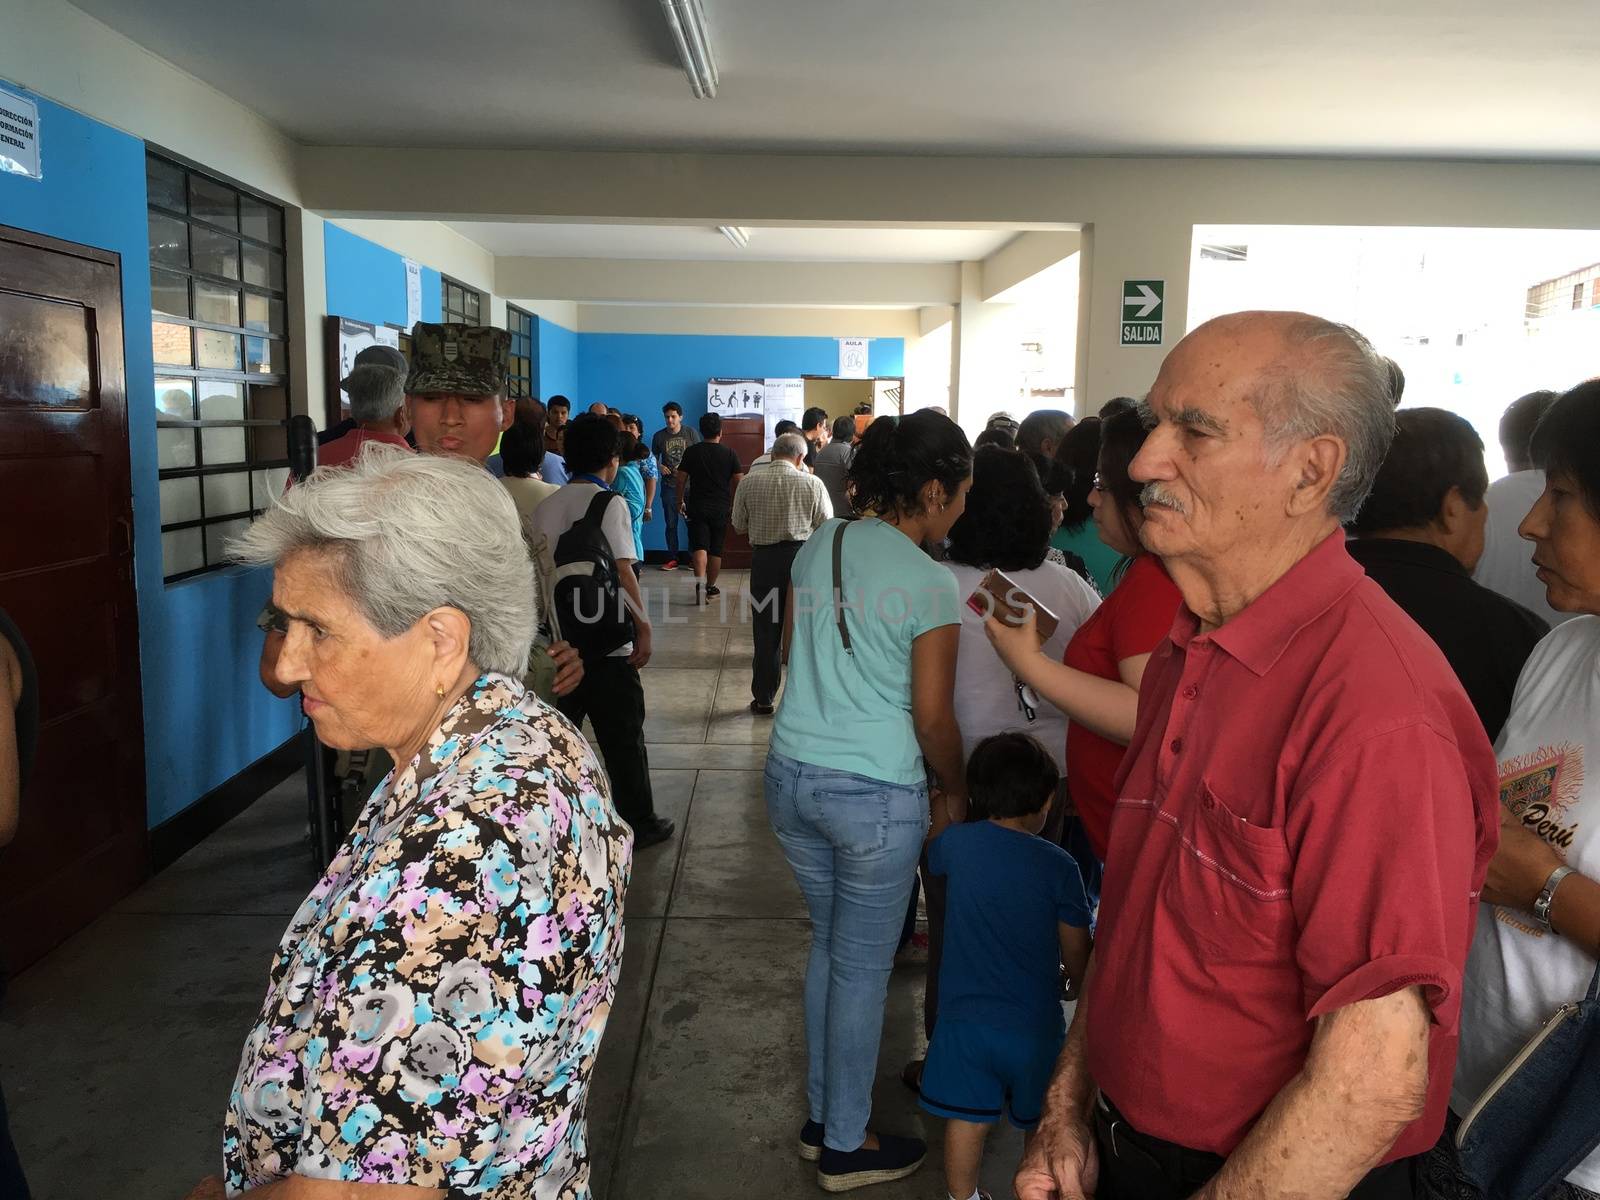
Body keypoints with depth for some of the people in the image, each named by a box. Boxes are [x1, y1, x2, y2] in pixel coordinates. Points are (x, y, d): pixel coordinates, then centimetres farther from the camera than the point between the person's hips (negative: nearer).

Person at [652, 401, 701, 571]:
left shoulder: (691, 433, 0)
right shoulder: (659, 436, 4)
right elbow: (654, 458, 13)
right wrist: (660, 467, -8)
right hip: (669, 485, 2)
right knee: (670, 523, 3)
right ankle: (672, 559, 11)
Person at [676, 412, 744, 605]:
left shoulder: (691, 452, -3)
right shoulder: (730, 454, -3)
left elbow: (681, 479, -1)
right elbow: (739, 481, -2)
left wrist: (680, 501, 12)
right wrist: (735, 504, 12)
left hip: (697, 507, -1)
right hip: (721, 508, 1)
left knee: (699, 546, -7)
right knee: (716, 549, 13)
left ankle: (700, 583, -30)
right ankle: (710, 586, 25)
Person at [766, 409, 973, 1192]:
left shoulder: (816, 547, 3)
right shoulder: (930, 585, -14)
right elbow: (933, 718, -10)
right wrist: (954, 791, 7)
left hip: (793, 774, 6)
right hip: (875, 794, -6)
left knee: (829, 945, 22)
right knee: (863, 969, 11)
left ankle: (820, 1117, 36)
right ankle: (845, 1146, 28)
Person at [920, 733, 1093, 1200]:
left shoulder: (956, 842, -8)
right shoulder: (1058, 865, -13)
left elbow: (932, 859, 17)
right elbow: (1077, 954, -6)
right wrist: (1080, 984, 16)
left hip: (966, 1017, 1)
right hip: (1035, 1022, -1)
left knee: (966, 1121, 14)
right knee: (1042, 1125, 20)